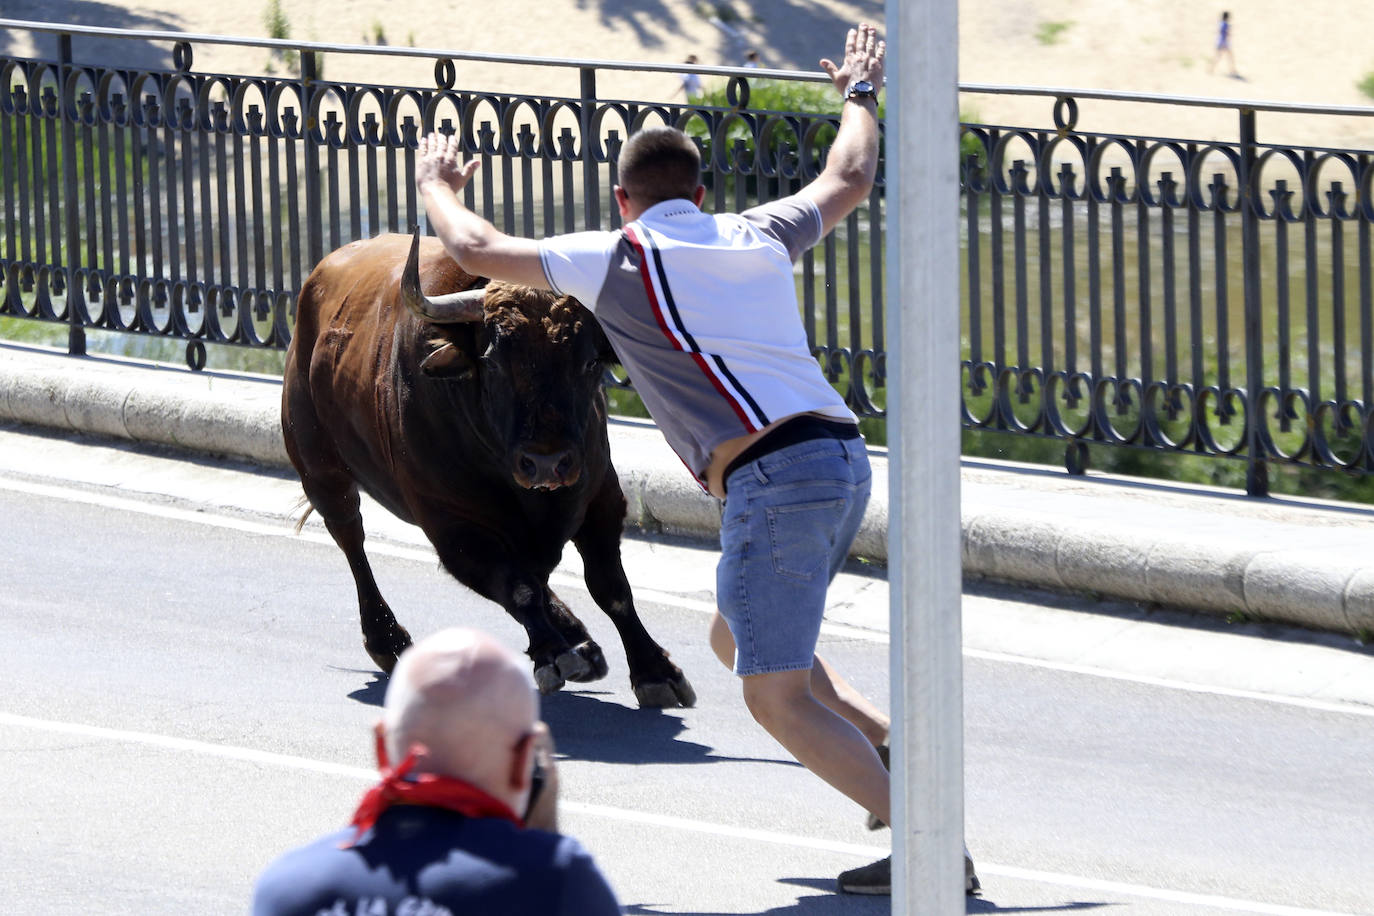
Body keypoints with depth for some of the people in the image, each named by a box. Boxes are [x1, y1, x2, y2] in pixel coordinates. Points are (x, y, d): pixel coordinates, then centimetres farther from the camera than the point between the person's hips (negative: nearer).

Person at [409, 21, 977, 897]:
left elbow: (477, 249, 11)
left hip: (774, 480, -8)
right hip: (844, 460, 8)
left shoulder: (621, 258, 3)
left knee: (778, 696, -5)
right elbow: (849, 180, 38)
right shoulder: (759, 236, 19)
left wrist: (437, 187, 32)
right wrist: (860, 93, 57)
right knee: (738, 642, 27)